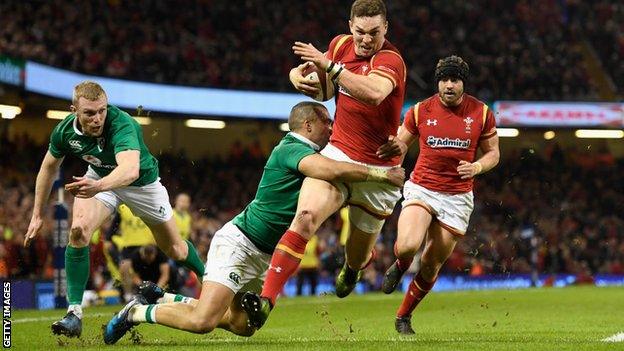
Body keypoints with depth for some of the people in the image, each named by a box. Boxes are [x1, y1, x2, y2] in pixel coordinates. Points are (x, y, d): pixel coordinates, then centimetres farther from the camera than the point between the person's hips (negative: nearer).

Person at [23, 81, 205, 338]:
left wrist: (99, 186, -78)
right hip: (99, 177, 3)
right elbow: (49, 166, -3)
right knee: (78, 229, -25)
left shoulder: (122, 125, -41)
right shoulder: (65, 130, -24)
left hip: (142, 182, -2)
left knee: (174, 249, 11)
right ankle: (74, 313, -20)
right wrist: (37, 215, 2)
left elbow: (131, 169, -60)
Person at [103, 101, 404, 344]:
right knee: (202, 321, -22)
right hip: (239, 243, -11)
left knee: (242, 326, 10)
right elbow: (334, 171, -33)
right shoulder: (290, 149, -17)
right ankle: (137, 312, 1)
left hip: (263, 256, 11)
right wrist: (381, 174, -24)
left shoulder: (307, 156, 15)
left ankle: (160, 299, 21)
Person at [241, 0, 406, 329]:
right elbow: (302, 71, 22)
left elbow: (374, 93, -40)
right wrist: (300, 76, -2)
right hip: (338, 154, 3)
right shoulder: (341, 44, 2)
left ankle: (354, 264, 54)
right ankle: (267, 298, -33)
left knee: (357, 255, 12)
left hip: (378, 171, -3)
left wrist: (329, 65, -40)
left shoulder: (390, 60, -17)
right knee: (306, 214, -26)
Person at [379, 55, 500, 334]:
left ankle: (404, 316, 27)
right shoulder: (420, 111, -2)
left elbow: (493, 153, 8)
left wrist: (476, 167, -14)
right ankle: (399, 267, 12)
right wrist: (395, 147, -13)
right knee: (407, 246, -26)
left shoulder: (481, 113, -2)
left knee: (431, 265, 5)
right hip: (421, 190, -1)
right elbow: (400, 144, 12)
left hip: (457, 198, 1)